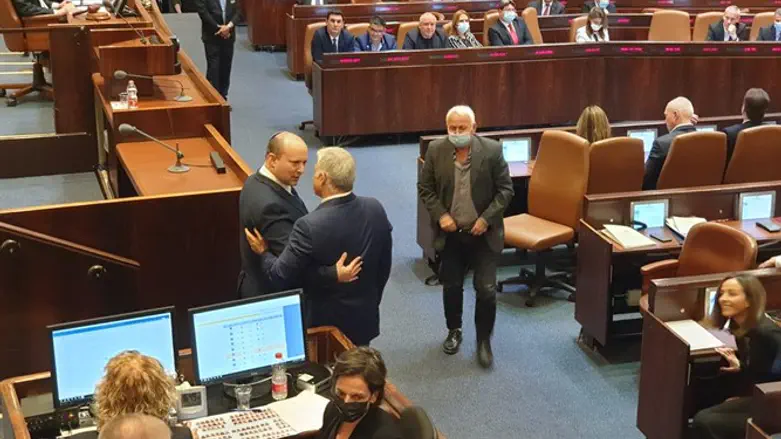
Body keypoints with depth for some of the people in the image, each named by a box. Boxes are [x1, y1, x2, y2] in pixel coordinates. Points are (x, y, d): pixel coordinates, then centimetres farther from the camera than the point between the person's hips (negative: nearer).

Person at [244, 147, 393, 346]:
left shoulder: (309, 226, -27)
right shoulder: (376, 209, -10)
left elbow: (281, 277, -18)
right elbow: (384, 266, 2)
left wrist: (263, 252, 2)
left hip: (325, 323, -5)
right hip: (365, 318, 5)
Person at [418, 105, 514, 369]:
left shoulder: (492, 151, -12)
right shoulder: (435, 150, -7)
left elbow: (505, 189, -7)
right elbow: (425, 188, 1)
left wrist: (486, 218, -16)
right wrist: (440, 215, -12)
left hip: (484, 234, -2)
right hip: (451, 233, 2)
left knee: (486, 290, -2)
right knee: (451, 287, 15)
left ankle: (484, 340, 17)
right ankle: (454, 331, 38)